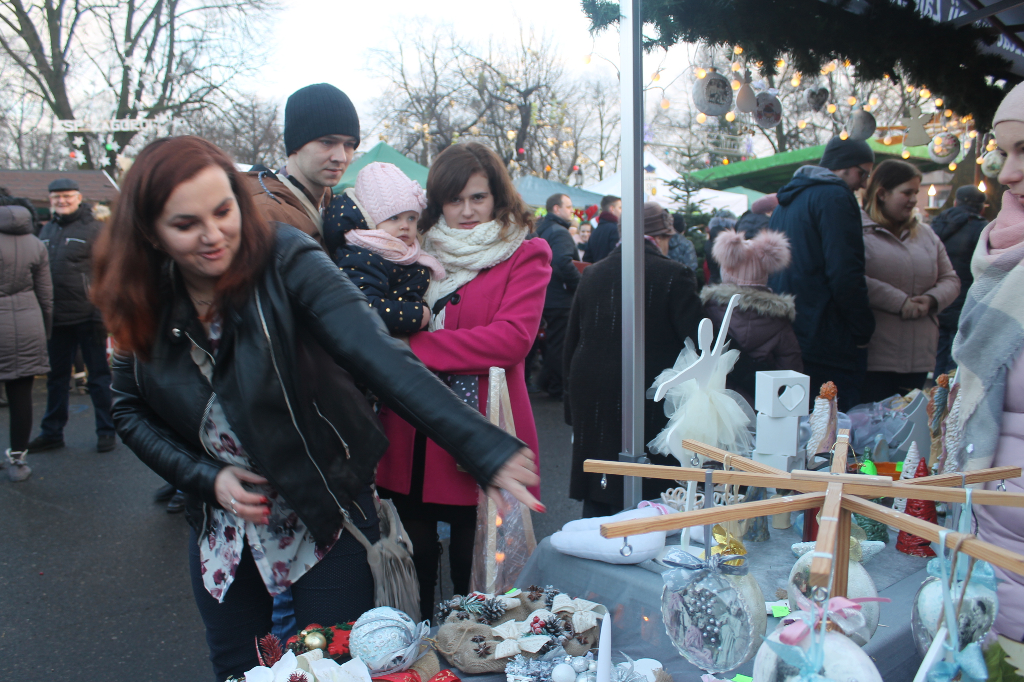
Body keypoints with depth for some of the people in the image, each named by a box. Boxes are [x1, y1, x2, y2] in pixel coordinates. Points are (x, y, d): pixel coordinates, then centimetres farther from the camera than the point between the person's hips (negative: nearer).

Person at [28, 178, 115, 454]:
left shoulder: (93, 229, -5)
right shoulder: (46, 230, 13)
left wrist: (105, 312, -16)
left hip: (87, 316, -6)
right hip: (56, 317, 6)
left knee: (99, 375, 4)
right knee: (56, 377, 14)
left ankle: (106, 431, 14)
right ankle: (51, 433, 25)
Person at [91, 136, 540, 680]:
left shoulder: (286, 261, -22)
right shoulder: (144, 305, -8)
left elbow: (379, 356, -35)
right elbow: (130, 411, 4)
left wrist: (485, 449, -46)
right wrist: (206, 477, -12)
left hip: (326, 518, -4)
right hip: (222, 529, 4)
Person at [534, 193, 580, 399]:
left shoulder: (542, 229, 13)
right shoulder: (559, 232, -17)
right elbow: (564, 263, -31)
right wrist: (580, 286, -21)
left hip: (545, 295, 10)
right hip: (560, 298, -10)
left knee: (552, 341, 19)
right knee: (559, 344, -1)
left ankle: (550, 382, 29)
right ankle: (558, 388, 6)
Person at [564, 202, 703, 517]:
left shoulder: (592, 273, 6)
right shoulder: (675, 275, -7)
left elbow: (571, 342, 12)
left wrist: (573, 403, 20)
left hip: (592, 401, 5)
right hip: (650, 407, -4)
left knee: (596, 502, 14)